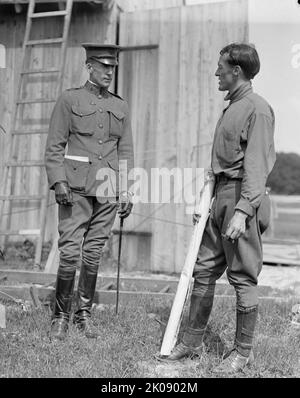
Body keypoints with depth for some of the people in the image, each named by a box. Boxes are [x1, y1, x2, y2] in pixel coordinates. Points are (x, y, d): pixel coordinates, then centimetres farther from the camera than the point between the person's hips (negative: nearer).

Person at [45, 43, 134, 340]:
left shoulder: (120, 107, 15)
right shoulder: (69, 99, 4)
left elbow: (125, 151, 15)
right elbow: (54, 146, 0)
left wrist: (127, 191, 8)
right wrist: (58, 181, -12)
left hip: (108, 192, 4)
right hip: (76, 190, -3)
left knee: (93, 254, 6)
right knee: (70, 253, -7)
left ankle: (84, 314, 19)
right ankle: (60, 315, 9)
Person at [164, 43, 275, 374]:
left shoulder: (257, 110, -10)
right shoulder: (230, 108, 19)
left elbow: (256, 165, -18)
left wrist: (242, 210, -25)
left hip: (243, 199, -9)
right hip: (220, 198, 9)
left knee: (243, 277, 0)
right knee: (203, 269, 10)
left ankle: (243, 351, 13)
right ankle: (192, 341, 21)